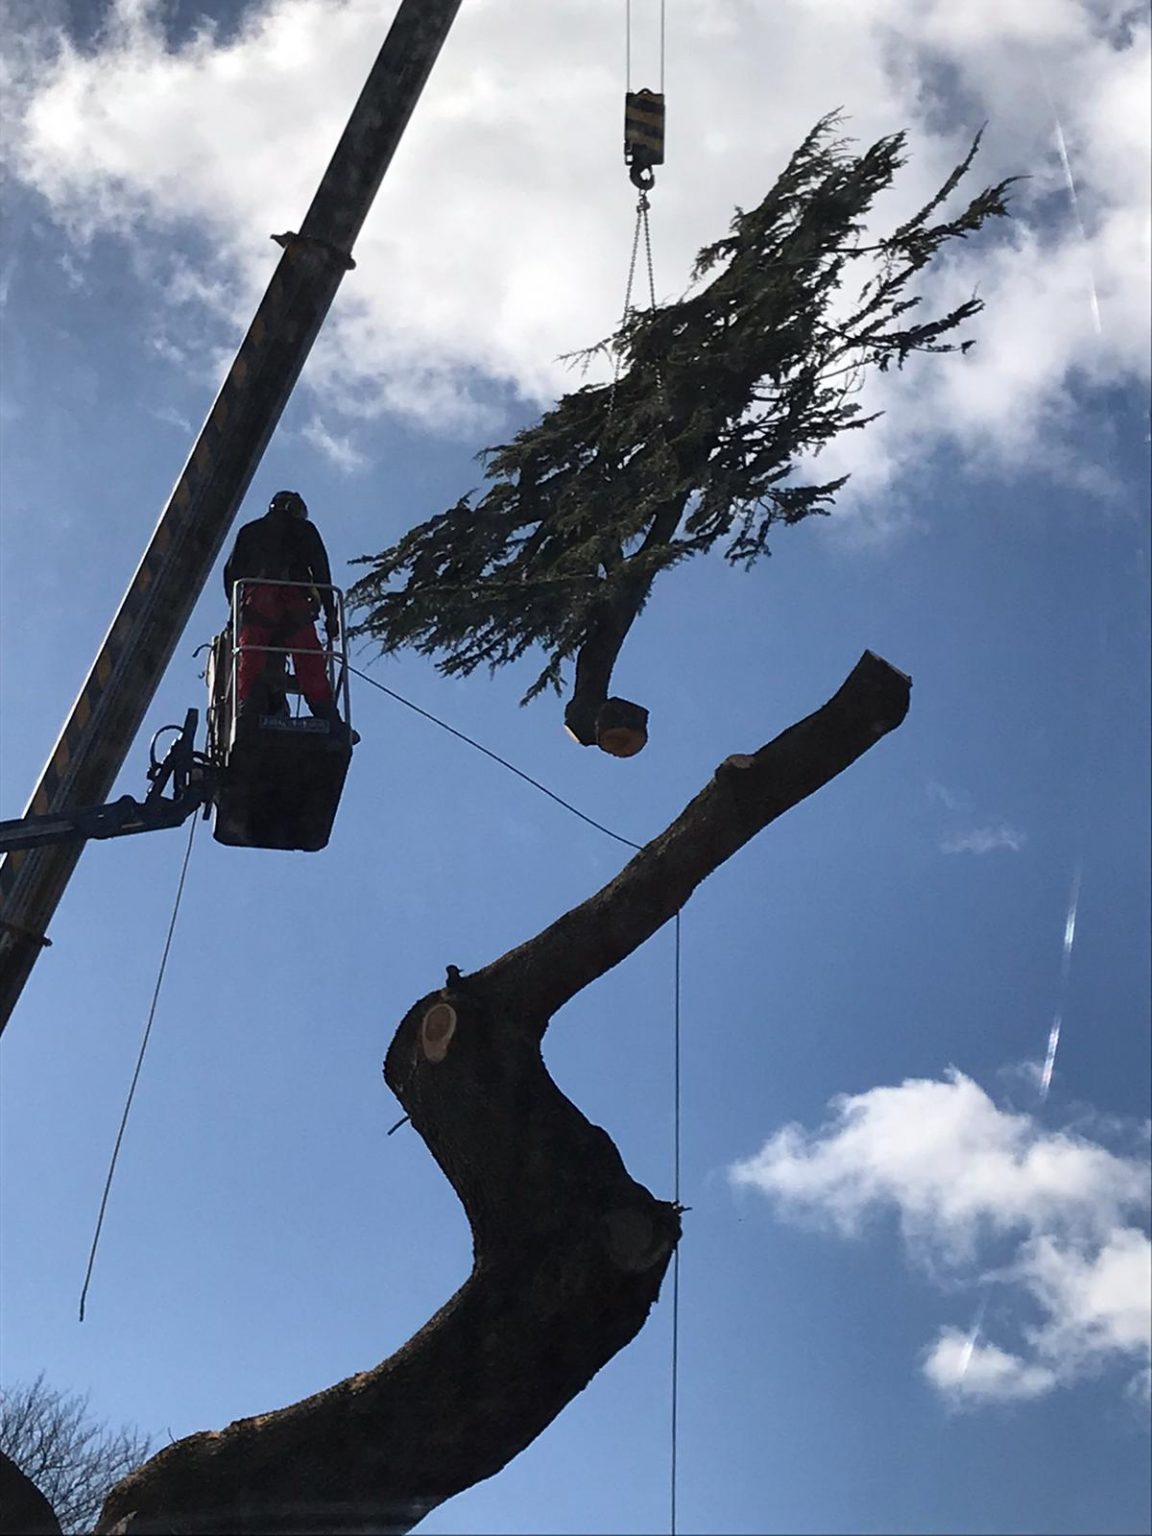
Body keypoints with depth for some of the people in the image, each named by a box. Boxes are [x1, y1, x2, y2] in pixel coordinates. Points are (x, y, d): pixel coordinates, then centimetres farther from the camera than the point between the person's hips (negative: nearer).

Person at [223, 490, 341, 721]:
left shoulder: (249, 531, 29)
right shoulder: (305, 530, 22)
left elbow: (231, 572, 18)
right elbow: (322, 571, 12)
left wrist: (236, 609, 20)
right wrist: (331, 615, 8)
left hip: (257, 601, 1)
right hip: (296, 603, -1)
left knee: (251, 662, -10)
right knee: (311, 667, -7)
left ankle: (246, 713, -28)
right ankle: (328, 718, -17)